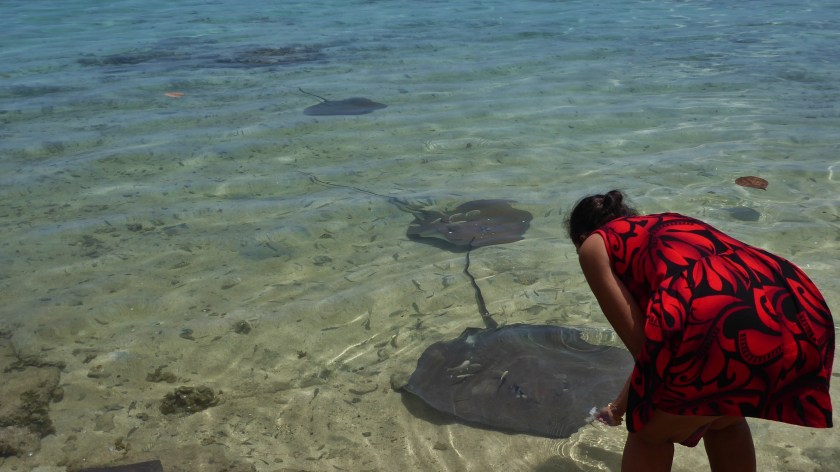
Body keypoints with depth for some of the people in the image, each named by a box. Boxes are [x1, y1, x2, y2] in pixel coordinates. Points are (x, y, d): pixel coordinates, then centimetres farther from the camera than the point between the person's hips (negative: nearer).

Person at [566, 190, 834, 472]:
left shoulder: (594, 245, 21)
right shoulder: (669, 225, 39)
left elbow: (640, 341, 13)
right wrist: (627, 399, 55)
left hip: (714, 323, -7)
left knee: (650, 433, 24)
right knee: (724, 419, 36)